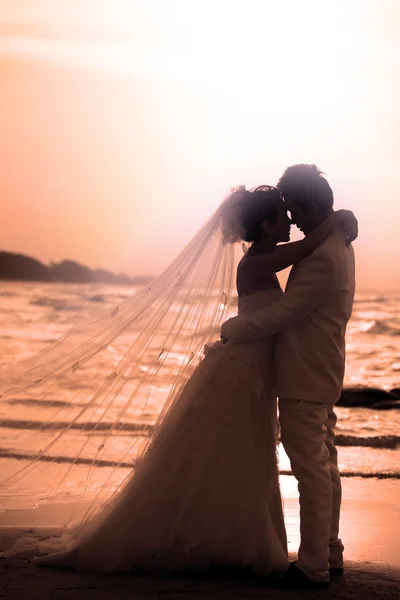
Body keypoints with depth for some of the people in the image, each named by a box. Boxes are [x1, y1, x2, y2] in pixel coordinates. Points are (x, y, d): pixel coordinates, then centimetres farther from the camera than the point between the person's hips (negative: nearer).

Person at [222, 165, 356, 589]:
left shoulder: (322, 257, -23)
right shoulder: (337, 243, 11)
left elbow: (282, 314, -21)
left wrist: (231, 330, -8)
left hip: (304, 380, -10)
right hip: (322, 377, 10)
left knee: (311, 471, -4)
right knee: (324, 466, 16)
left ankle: (313, 566, 2)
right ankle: (329, 554, 26)